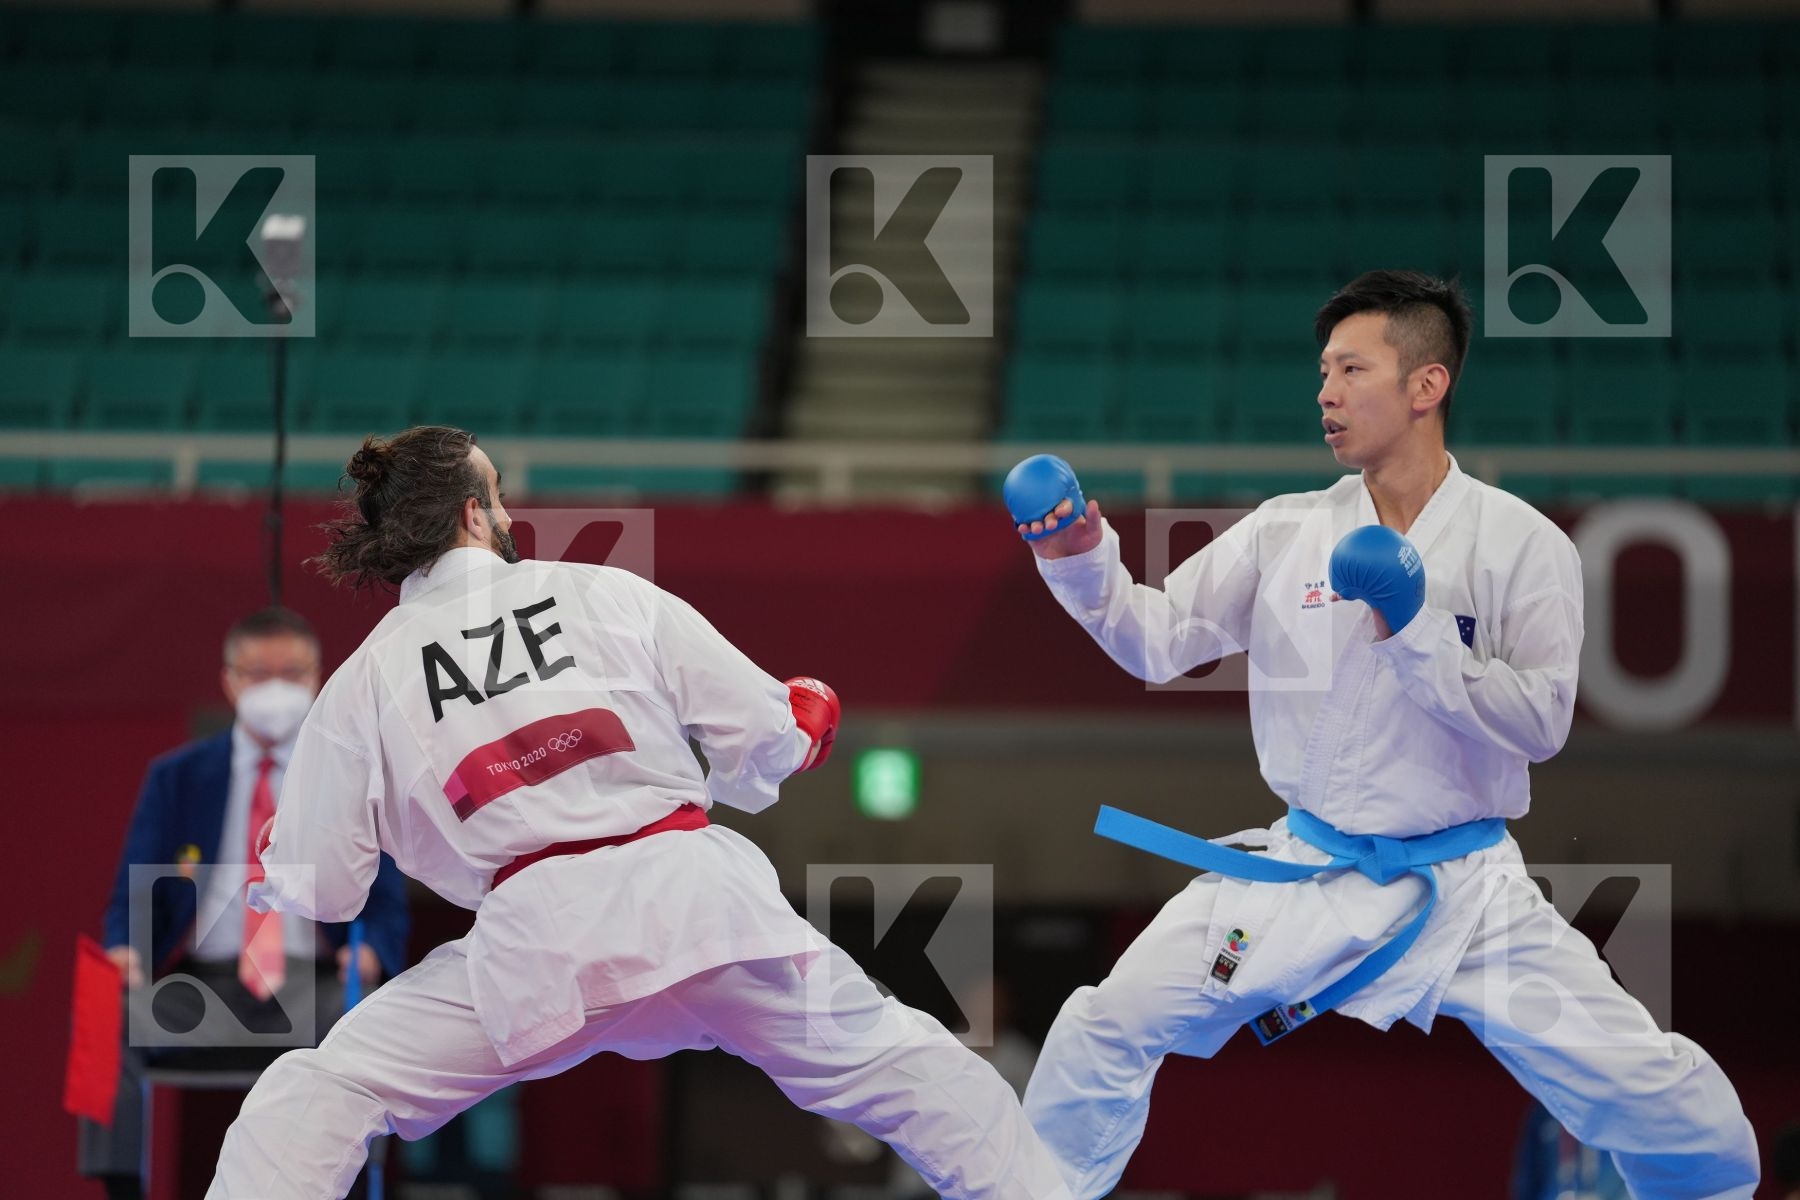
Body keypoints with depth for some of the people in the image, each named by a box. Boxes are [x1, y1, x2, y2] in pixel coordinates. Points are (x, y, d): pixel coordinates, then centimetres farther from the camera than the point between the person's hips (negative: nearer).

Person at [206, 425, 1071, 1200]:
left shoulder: (360, 683, 10)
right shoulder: (606, 595, 10)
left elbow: (318, 890, 11)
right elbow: (765, 736, 9)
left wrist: (276, 875, 35)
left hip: (533, 937, -1)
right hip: (695, 890, 1)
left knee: (315, 1099, 7)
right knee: (900, 1066, 17)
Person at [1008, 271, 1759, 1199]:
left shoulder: (1519, 543, -8)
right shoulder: (1285, 533, 1)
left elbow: (1540, 723, -12)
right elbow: (1157, 643, 0)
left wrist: (1418, 635, -24)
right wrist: (1083, 563, -18)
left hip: (1465, 883, -2)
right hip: (1307, 873, 2)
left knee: (1664, 1104, -11)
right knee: (1104, 1035, -7)